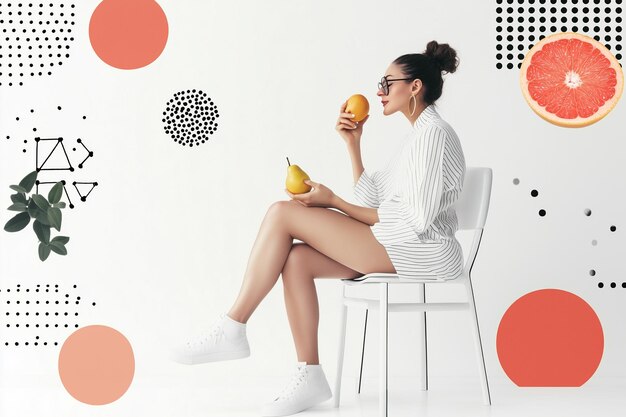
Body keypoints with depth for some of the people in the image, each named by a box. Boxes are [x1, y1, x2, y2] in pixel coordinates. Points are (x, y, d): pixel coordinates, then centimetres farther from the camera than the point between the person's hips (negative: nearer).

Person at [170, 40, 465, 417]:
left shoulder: (433, 134, -9)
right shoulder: (420, 134, 22)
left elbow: (415, 222, -16)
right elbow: (372, 204, 18)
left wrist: (332, 201, -11)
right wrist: (354, 144, 13)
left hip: (423, 252, -10)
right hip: (398, 248, 10)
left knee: (283, 213, -15)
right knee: (297, 259, -9)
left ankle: (232, 330, -9)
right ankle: (309, 377, -8)